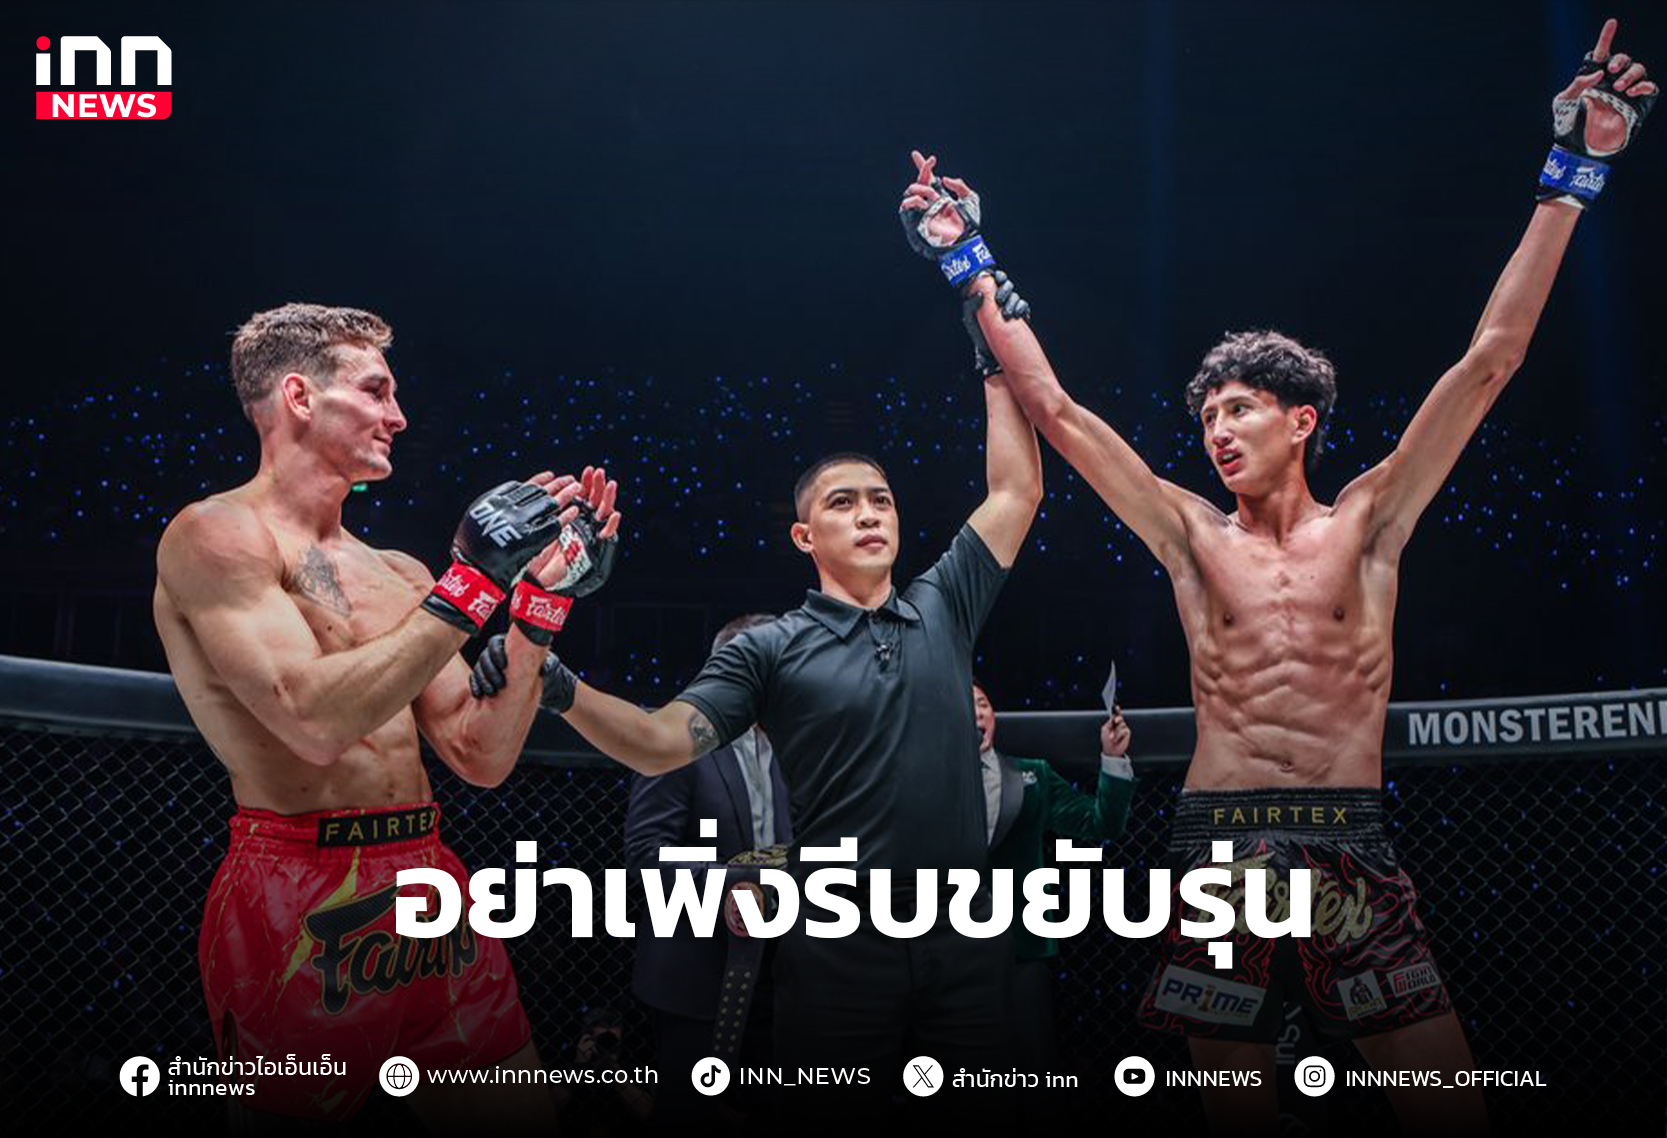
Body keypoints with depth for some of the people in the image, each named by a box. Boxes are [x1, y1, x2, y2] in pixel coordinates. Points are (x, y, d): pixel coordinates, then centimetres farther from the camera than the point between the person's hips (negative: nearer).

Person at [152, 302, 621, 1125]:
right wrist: (475, 582, -17)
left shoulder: (398, 575, 14)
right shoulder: (217, 534, -6)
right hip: (300, 903, -6)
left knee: (519, 1112, 8)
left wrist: (541, 599, 4)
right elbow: (317, 722, -20)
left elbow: (482, 758, 11)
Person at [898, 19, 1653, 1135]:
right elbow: (1054, 406, 8)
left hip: (1354, 843, 0)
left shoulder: (1368, 521, 6)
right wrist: (971, 261, 10)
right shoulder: (1191, 536, 7)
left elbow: (1490, 360, 3)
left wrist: (1573, 175, 2)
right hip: (1222, 843, 1)